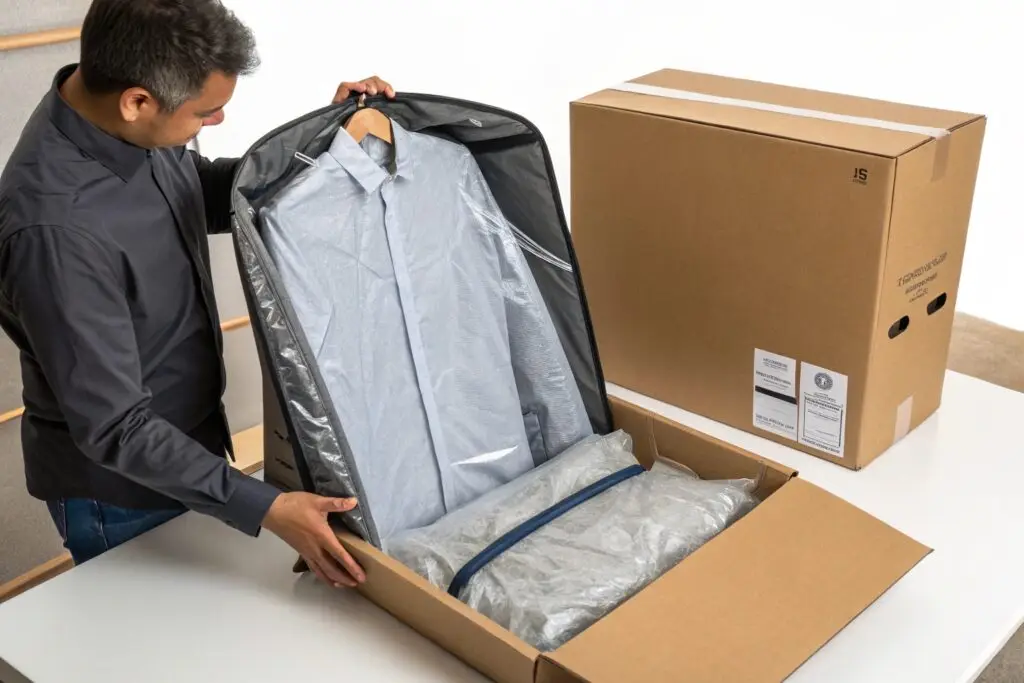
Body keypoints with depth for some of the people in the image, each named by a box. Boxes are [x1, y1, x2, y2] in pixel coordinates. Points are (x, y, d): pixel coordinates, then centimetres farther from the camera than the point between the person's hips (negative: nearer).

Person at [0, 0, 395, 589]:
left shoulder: (129, 125, -12)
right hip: (119, 487, -7)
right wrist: (264, 509, -30)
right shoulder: (53, 228, -36)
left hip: (188, 442, 8)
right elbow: (113, 428, -29)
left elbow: (209, 194, 8)